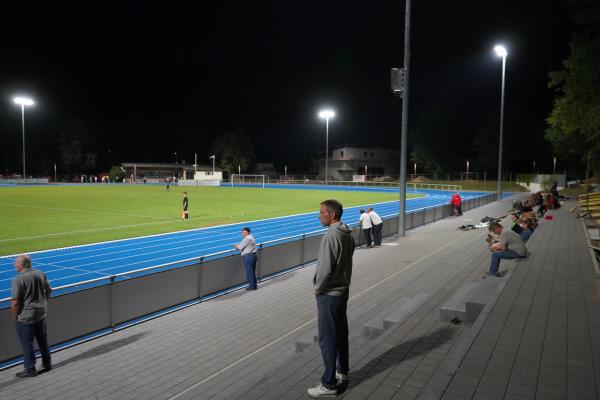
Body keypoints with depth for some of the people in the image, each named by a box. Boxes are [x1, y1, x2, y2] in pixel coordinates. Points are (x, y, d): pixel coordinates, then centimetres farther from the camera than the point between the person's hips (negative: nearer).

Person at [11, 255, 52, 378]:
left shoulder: (18, 279, -21)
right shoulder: (40, 274, -1)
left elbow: (15, 302, -20)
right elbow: (49, 290, 10)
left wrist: (15, 317, -5)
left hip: (25, 318, -6)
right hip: (41, 314, 7)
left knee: (27, 344, 9)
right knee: (43, 340, 20)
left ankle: (30, 370, 21)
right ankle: (47, 364, 33)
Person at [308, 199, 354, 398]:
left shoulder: (331, 235, -23)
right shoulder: (347, 234, 5)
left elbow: (325, 269, -24)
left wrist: (317, 288, -9)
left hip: (328, 294, -9)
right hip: (342, 291, 9)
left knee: (327, 339, 1)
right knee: (341, 334, 20)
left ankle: (328, 384, 12)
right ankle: (343, 372, 35)